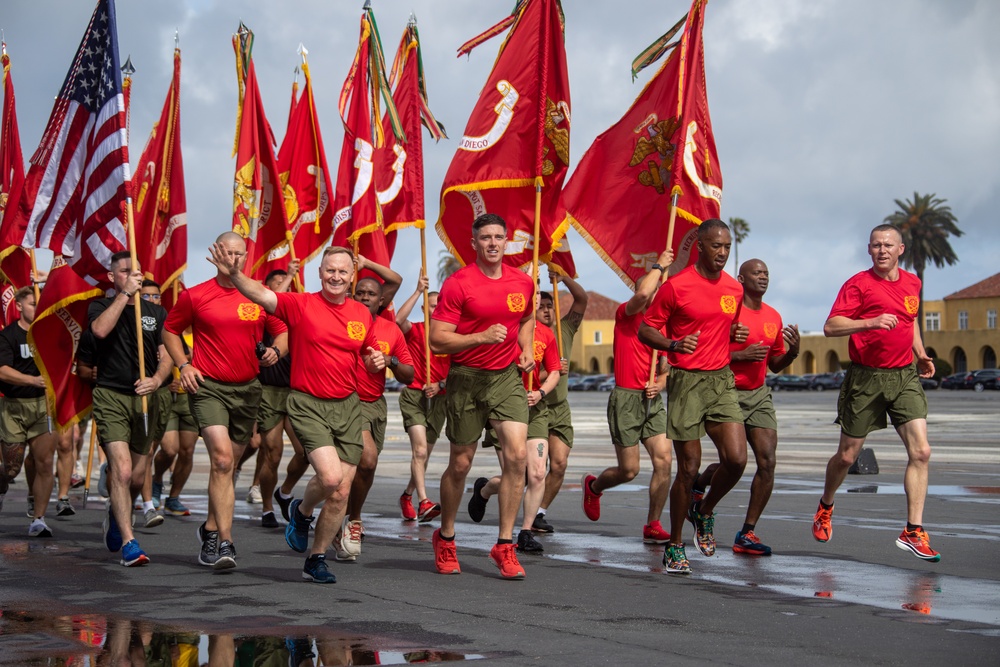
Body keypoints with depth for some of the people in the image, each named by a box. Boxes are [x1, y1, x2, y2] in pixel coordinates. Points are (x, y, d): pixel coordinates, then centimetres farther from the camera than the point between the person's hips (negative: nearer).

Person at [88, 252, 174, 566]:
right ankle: (128, 543, -16)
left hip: (145, 398, 4)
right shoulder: (100, 307, 4)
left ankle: (115, 516, 41)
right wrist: (125, 294, -16)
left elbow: (166, 354, 9)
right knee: (122, 470, -18)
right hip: (111, 396, -4)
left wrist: (157, 379, -11)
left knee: (138, 476, 10)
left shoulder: (155, 312, 13)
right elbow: (100, 329, -19)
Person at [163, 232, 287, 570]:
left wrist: (275, 352, -5)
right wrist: (183, 365, -1)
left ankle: (211, 529, 33)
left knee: (228, 463, 13)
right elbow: (170, 330, 13)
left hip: (247, 389, 4)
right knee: (222, 457, -19)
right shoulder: (195, 296, -1)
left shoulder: (261, 295, 4)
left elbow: (282, 330, 16)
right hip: (208, 387, -3)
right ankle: (225, 542, -20)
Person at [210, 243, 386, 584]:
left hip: (348, 406, 4)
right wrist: (233, 274, -39)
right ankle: (302, 510, 13)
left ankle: (316, 559, 20)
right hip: (308, 404, -4)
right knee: (330, 476, -22)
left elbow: (370, 357, 21)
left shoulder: (362, 314, 8)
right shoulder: (301, 304, -5)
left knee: (341, 492, 3)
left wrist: (377, 361, -3)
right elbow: (262, 294, -21)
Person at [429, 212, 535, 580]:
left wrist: (526, 349, 9)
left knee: (517, 454, -13)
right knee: (460, 464, 6)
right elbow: (437, 341, -12)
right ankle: (445, 538, 29)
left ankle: (505, 545, -3)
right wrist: (482, 337, -22)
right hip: (466, 379, -3)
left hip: (507, 377, 3)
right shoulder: (458, 283, -10)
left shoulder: (523, 283, 5)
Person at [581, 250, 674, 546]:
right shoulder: (626, 315, -4)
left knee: (664, 460, -8)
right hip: (626, 399, -6)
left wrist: (659, 385, -2)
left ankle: (653, 526, 2)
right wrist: (659, 265, -13)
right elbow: (642, 294, -27)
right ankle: (593, 486, 32)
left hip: (652, 401, 6)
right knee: (629, 470, -2)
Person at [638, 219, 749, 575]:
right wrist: (674, 344, -21)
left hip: (722, 379, 5)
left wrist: (735, 334, 3)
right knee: (689, 469, -2)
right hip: (687, 381, -5)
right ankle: (675, 546, 14)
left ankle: (704, 511, 21)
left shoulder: (735, 289, 9)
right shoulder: (676, 286, -8)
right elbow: (645, 330, -3)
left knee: (736, 459, -9)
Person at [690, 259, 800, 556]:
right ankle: (697, 487, 28)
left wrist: (793, 351, -2)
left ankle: (747, 534, 2)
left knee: (768, 462, -7)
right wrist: (741, 355, -21)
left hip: (759, 394, 6)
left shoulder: (773, 317, 10)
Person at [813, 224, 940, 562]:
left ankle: (913, 531, -6)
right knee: (847, 455, 6)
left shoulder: (912, 282, 12)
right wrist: (871, 322, -26)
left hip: (904, 376, 4)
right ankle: (825, 507, 34)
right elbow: (831, 326, -14)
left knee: (920, 451, -9)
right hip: (865, 378, -4)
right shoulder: (859, 283, -6)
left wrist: (920, 354, 18)